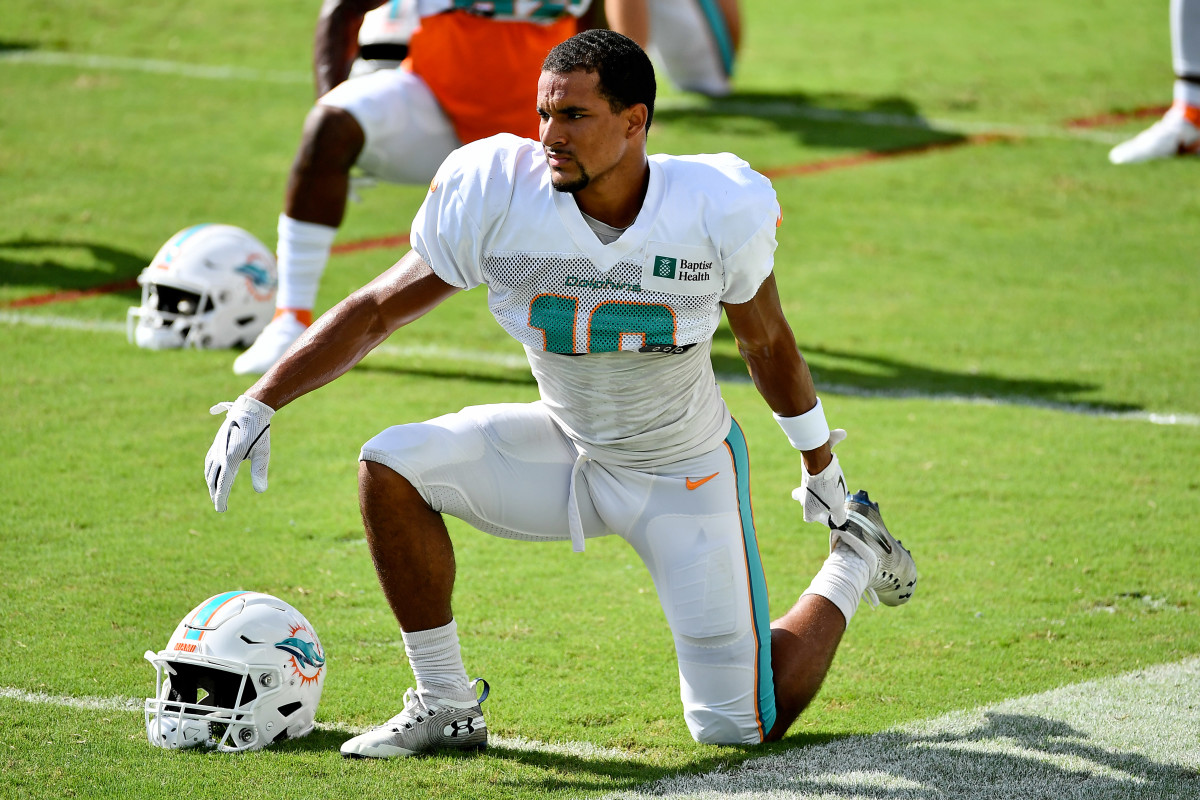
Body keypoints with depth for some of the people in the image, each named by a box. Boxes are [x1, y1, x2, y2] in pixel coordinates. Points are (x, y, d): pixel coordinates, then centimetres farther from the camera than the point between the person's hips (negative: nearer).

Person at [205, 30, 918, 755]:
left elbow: (768, 343, -3)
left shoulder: (719, 211, -22)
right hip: (564, 450, 3)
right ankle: (445, 708, -5)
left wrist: (823, 471, 10)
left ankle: (854, 562, 26)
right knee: (391, 467, -21)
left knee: (745, 727, -3)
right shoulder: (498, 198, -21)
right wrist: (259, 402, -18)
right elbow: (378, 311, -10)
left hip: (688, 479, -2)